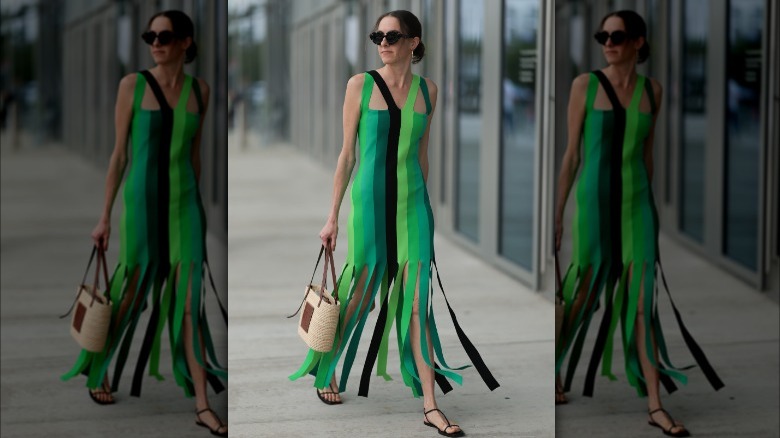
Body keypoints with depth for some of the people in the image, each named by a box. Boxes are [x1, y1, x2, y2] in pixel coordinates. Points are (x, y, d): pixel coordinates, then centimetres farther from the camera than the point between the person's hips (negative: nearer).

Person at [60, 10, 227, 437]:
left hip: (185, 203, 2)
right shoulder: (132, 85, -4)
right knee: (129, 297, 7)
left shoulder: (199, 90, 5)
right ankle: (98, 370, 33)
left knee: (188, 304, -2)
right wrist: (105, 216, -3)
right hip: (142, 201, -2)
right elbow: (119, 154, -2)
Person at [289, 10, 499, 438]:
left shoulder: (427, 89, 6)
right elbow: (347, 153, 0)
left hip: (412, 203, 2)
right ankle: (328, 371, 31)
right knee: (359, 298, 6)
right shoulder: (361, 84, -2)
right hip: (369, 200, -2)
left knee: (417, 303, -1)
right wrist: (333, 216, -1)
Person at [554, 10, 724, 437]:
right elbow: (571, 153, -2)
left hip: (636, 201, 3)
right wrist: (557, 213, -3)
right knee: (583, 296, 6)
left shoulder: (652, 90, 6)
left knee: (643, 302, -3)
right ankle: (555, 374, 30)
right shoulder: (585, 84, -4)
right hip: (593, 199, -3)